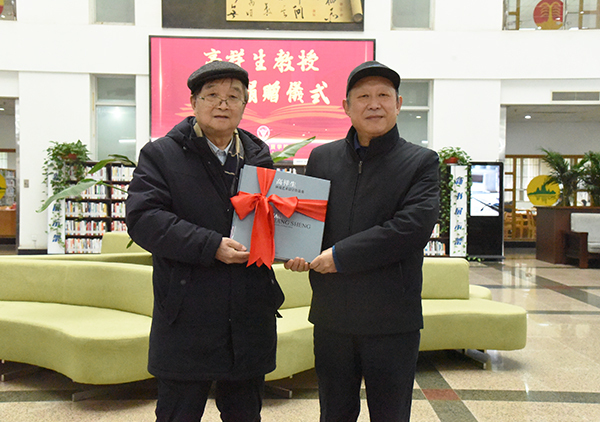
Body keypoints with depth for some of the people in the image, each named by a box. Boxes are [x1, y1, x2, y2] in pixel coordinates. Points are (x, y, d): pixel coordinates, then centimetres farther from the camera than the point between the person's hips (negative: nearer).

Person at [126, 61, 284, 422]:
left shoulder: (261, 158, 12)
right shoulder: (161, 155, -1)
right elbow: (143, 219, -13)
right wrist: (211, 246, -22)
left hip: (250, 322, 4)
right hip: (187, 322, -3)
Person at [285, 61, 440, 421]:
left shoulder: (422, 162, -3)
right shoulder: (322, 158, 8)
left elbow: (414, 226, -17)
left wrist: (340, 256, -18)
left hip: (392, 322, -3)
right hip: (331, 317, 3)